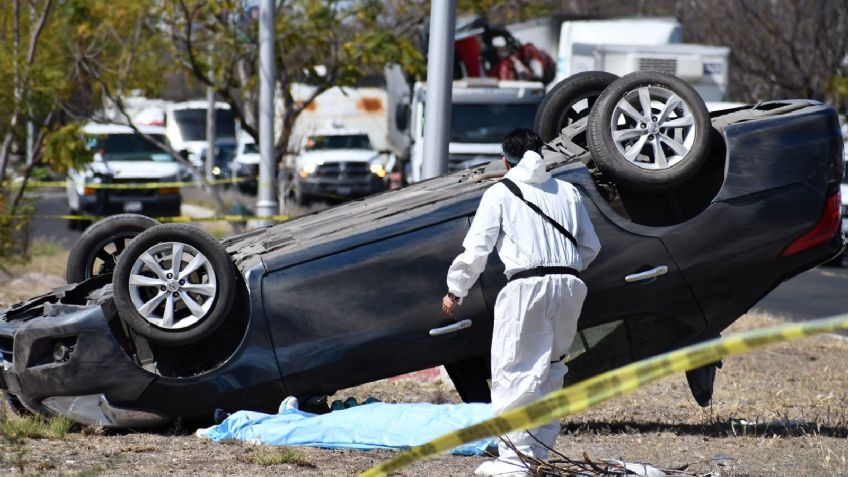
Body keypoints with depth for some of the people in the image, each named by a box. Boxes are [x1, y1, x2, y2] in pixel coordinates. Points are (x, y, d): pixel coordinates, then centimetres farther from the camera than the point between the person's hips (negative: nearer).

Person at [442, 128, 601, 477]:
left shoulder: (500, 194, 5)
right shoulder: (567, 192, 18)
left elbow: (476, 249, 0)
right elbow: (590, 247, 21)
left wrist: (455, 291, 12)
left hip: (527, 287, -5)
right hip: (570, 286, 5)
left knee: (515, 372, -3)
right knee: (551, 370, 16)